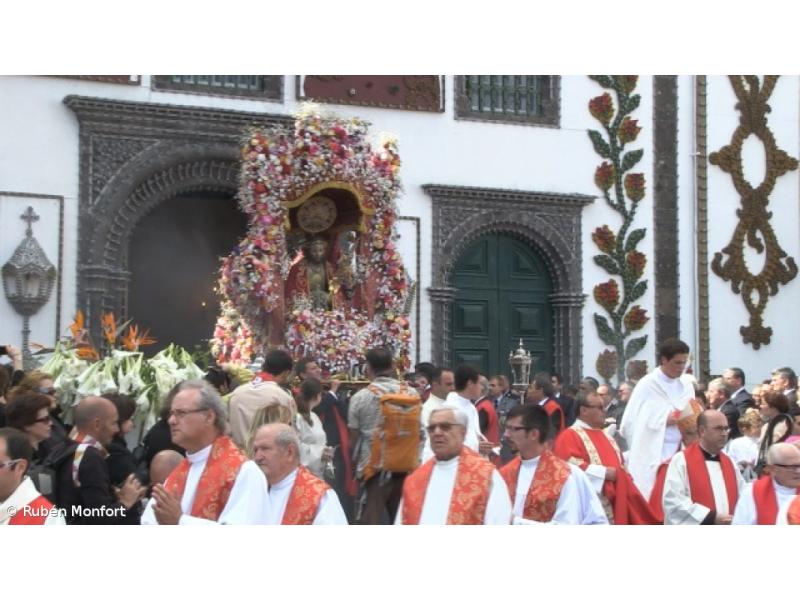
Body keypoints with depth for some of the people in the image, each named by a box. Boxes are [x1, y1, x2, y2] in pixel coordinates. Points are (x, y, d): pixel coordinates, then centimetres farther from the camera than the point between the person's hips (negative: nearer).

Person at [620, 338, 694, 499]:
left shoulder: (686, 386, 11)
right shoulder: (647, 386, -5)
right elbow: (632, 423, -8)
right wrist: (664, 420, -12)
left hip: (681, 454, 5)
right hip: (652, 457, -5)